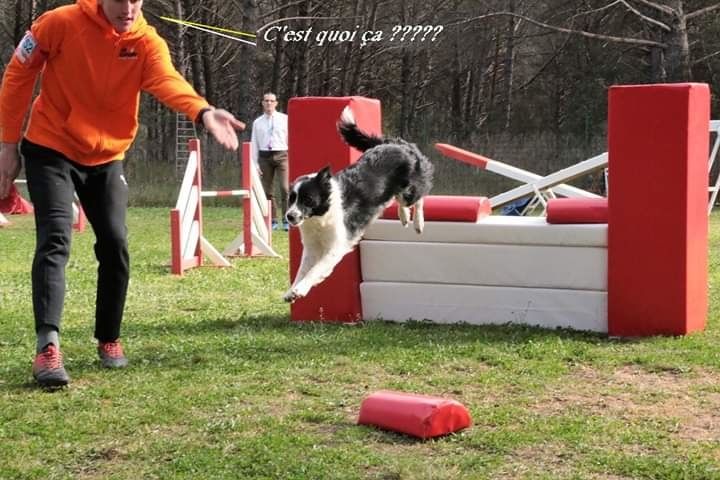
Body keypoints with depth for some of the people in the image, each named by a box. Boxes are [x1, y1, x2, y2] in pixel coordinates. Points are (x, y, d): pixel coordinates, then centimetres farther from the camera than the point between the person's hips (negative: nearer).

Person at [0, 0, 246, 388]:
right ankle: (48, 347, -26)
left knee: (115, 246, -1)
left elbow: (167, 81, -31)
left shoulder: (147, 42, -11)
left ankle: (109, 339, 17)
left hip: (107, 157, 3)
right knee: (55, 239, -17)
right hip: (51, 150, -3)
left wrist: (203, 112, -53)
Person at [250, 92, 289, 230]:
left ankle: (287, 220, -10)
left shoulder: (284, 119, 5)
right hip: (265, 157, 3)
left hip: (282, 155, -3)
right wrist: (254, 164, 5)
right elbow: (254, 144, 11)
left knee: (285, 188, -14)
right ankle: (272, 221, 12)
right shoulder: (257, 122, 11)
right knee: (267, 190, 4)